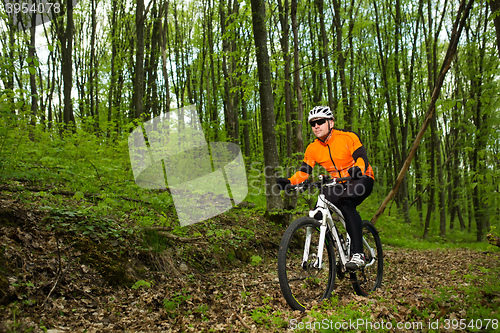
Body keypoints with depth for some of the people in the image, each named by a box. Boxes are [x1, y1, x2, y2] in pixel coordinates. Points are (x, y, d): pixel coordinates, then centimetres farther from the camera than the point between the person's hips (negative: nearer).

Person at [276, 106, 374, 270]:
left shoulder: (347, 137, -14)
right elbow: (303, 172, -7)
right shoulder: (312, 148, -2)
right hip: (339, 184, 5)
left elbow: (362, 157, -23)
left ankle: (358, 254, -34)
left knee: (346, 202, -35)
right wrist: (288, 181, -26)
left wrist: (358, 169, -46)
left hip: (361, 179, -5)